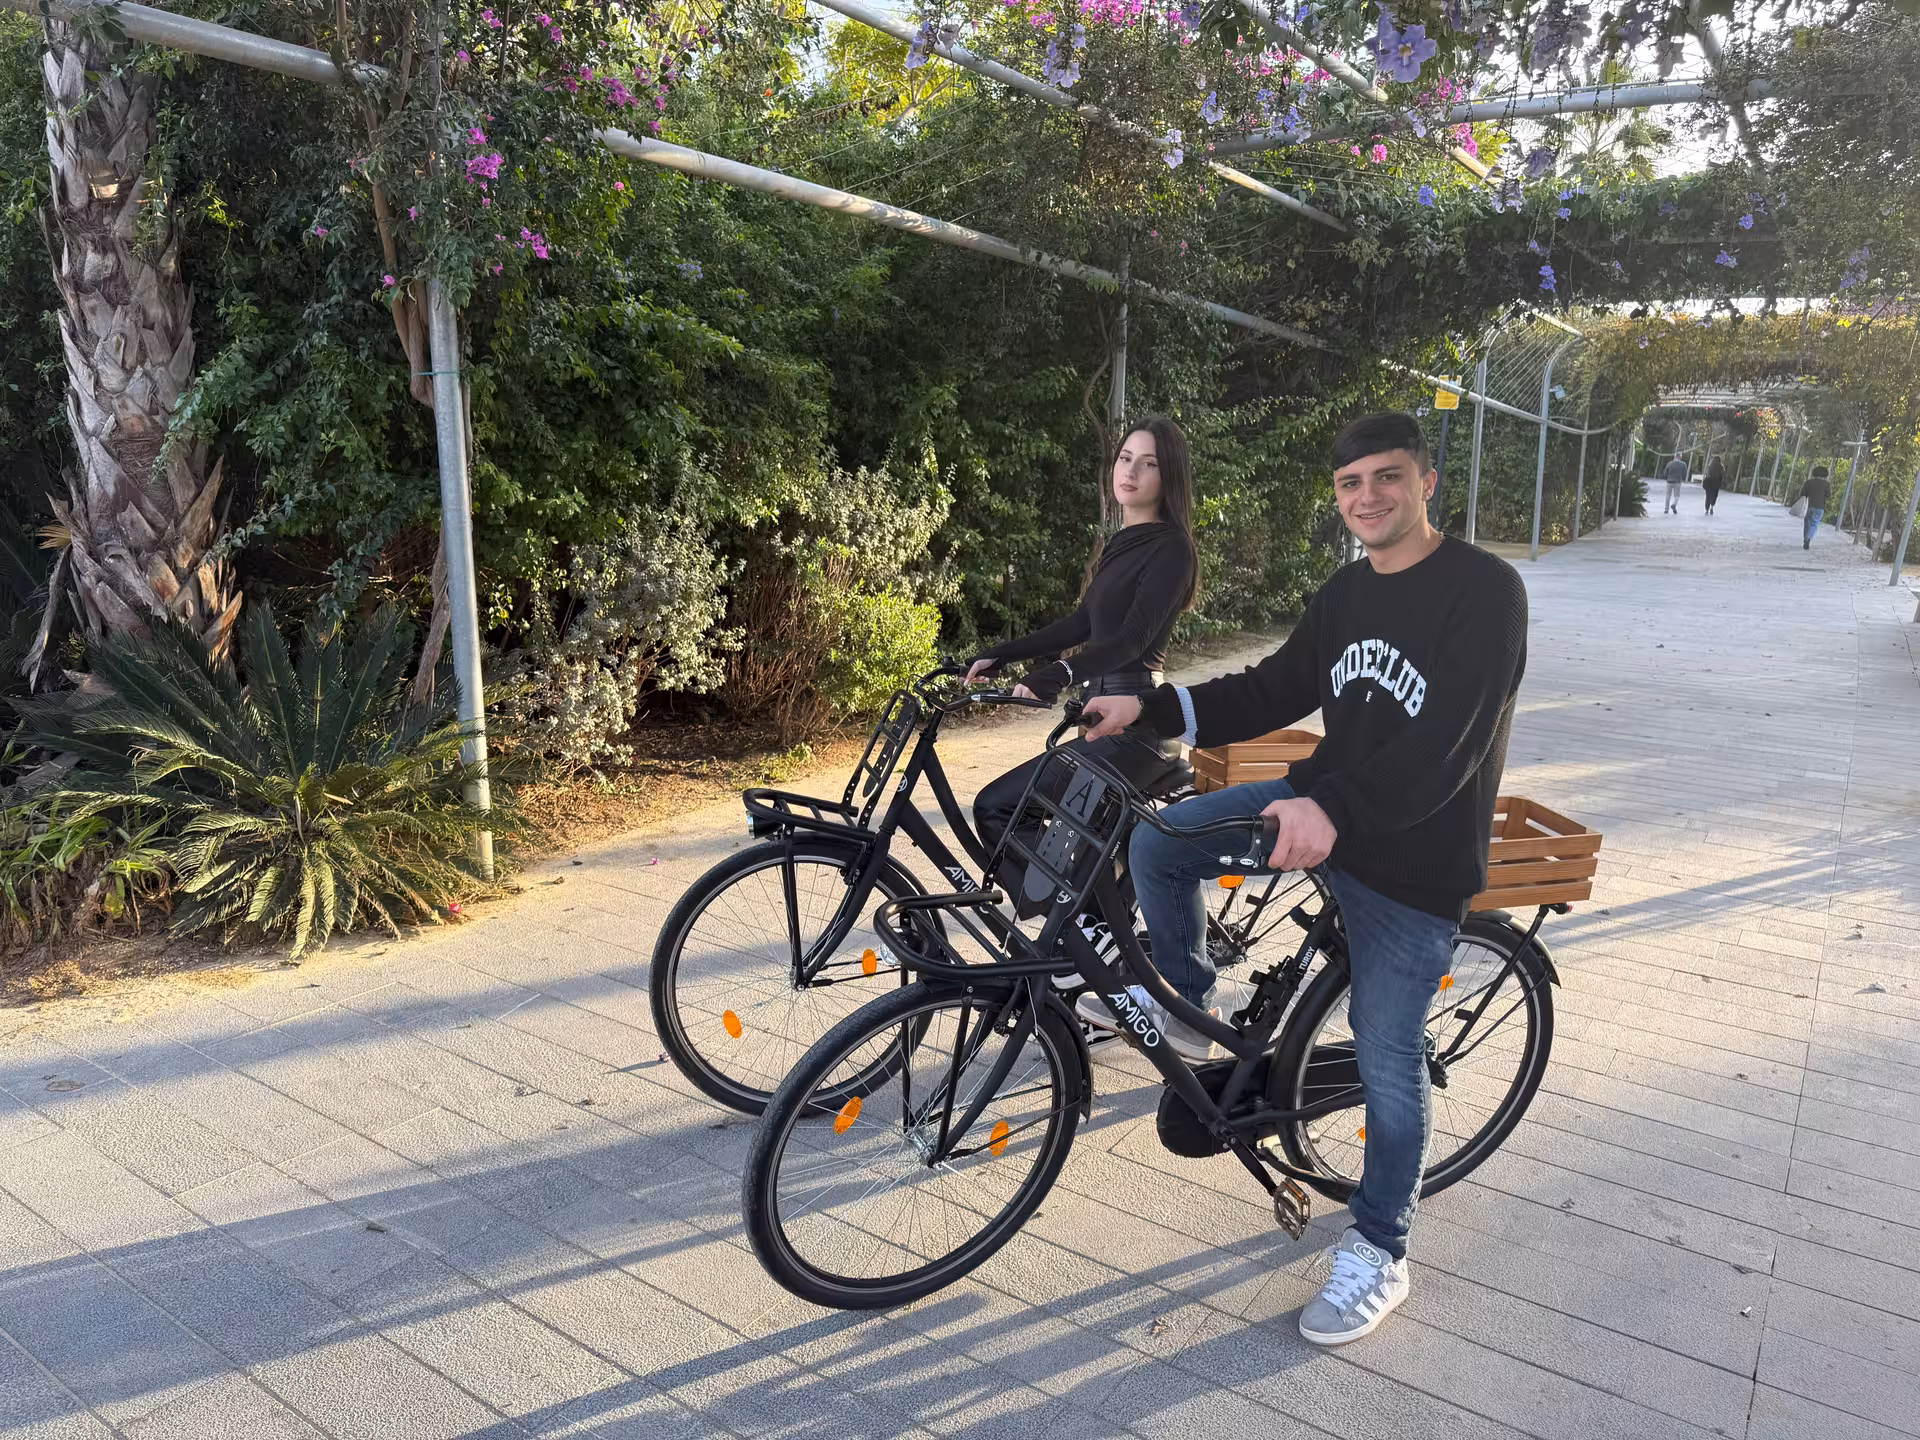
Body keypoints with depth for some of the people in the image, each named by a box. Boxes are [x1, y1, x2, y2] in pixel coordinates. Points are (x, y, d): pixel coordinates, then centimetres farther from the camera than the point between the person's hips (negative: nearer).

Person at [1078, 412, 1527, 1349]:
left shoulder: (1483, 591, -17)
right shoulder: (1347, 593, 7)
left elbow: (1447, 745, -27)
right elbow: (1274, 692, 7)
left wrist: (1335, 811, -39)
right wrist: (1150, 709, -4)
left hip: (1413, 859, -6)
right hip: (1321, 804, 6)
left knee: (1387, 1060, 2)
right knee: (1157, 842, -8)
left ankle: (1378, 1252, 24)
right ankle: (1181, 995, 17)